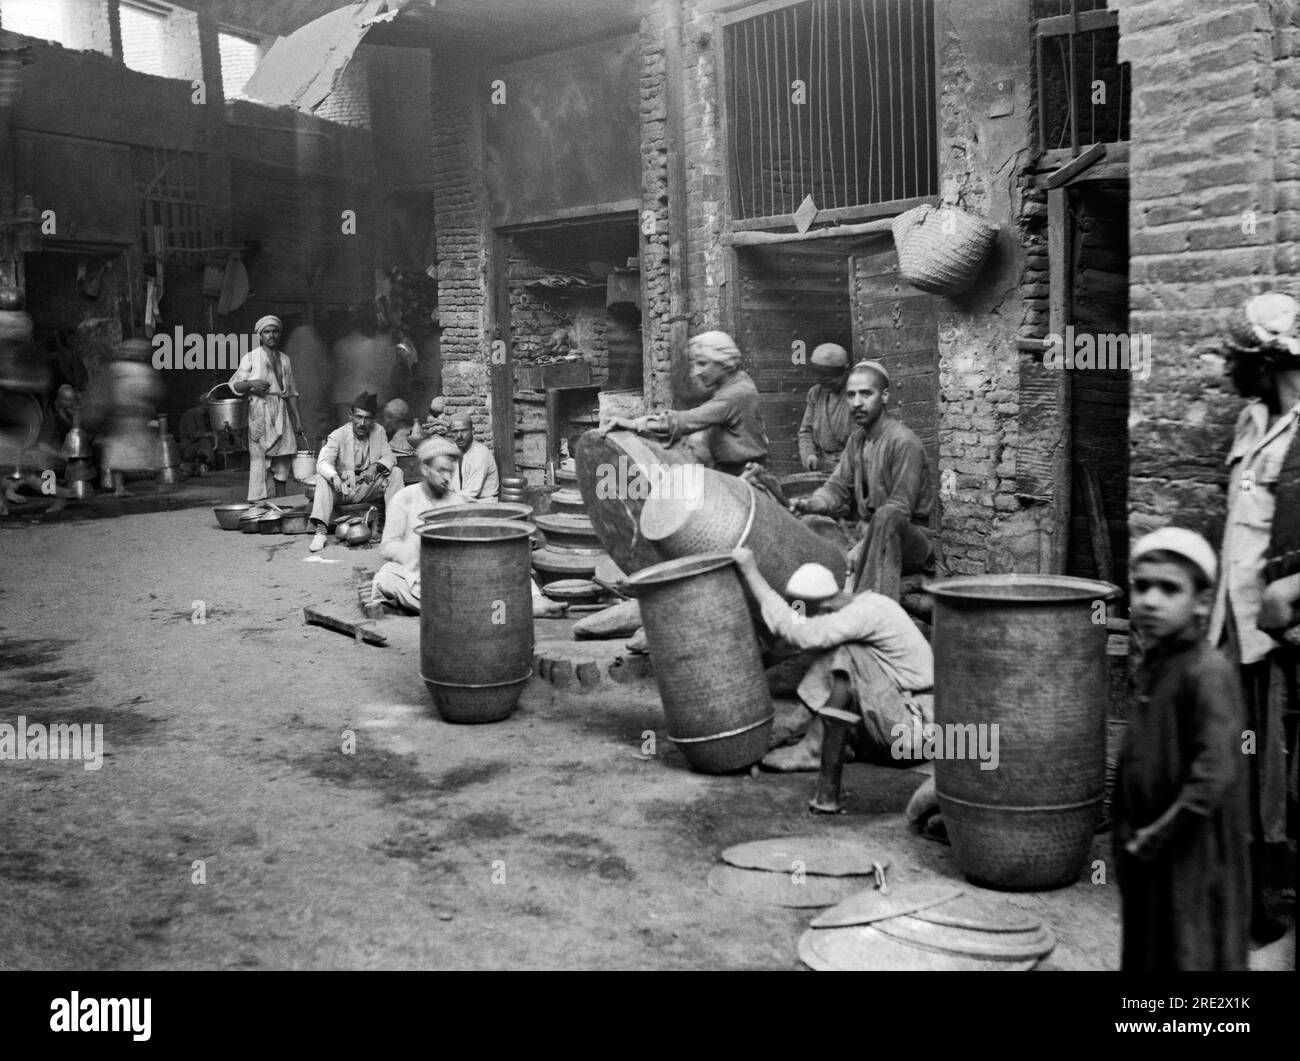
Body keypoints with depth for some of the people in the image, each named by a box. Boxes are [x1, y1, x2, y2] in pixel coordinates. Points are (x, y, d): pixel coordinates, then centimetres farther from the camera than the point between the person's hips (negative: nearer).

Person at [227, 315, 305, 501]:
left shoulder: (285, 359, 17)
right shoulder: (251, 357, 5)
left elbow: (291, 392, 18)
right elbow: (234, 385, 3)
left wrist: (298, 421, 13)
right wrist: (251, 383, -17)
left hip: (281, 412, 4)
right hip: (259, 410, -4)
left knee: (283, 459, 3)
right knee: (258, 458, -11)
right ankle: (258, 504, -13)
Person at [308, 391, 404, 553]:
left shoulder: (379, 432, -2)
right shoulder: (337, 435, -12)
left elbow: (389, 457, -4)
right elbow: (323, 462, -24)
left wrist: (376, 466, -28)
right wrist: (334, 478, -47)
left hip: (368, 488, 2)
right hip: (342, 487, -2)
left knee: (396, 473, -18)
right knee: (322, 478, -29)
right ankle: (320, 531, -37)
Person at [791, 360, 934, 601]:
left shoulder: (903, 441, -17)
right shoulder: (857, 438, 10)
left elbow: (899, 510, -22)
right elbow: (838, 486, 8)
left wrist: (860, 549, -28)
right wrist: (810, 503, -14)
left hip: (912, 538, -8)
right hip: (871, 535, 8)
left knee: (886, 517, -38)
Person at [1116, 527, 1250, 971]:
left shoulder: (1208, 672, -19)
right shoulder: (1152, 665, 7)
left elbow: (1214, 772, -23)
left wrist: (1159, 834, -17)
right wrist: (1127, 829, 9)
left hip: (1194, 856, -8)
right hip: (1145, 852, 8)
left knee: (1190, 954, 2)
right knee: (1145, 954, 18)